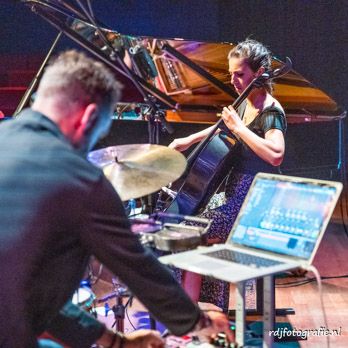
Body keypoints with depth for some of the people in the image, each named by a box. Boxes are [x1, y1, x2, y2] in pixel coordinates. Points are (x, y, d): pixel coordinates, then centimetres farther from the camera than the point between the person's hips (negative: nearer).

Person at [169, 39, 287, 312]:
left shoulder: (270, 112, -18)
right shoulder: (246, 104, 8)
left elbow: (275, 155, -35)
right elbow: (225, 127, 29)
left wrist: (238, 128, -29)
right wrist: (190, 140, 20)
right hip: (236, 193, 9)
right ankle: (211, 310, 15)